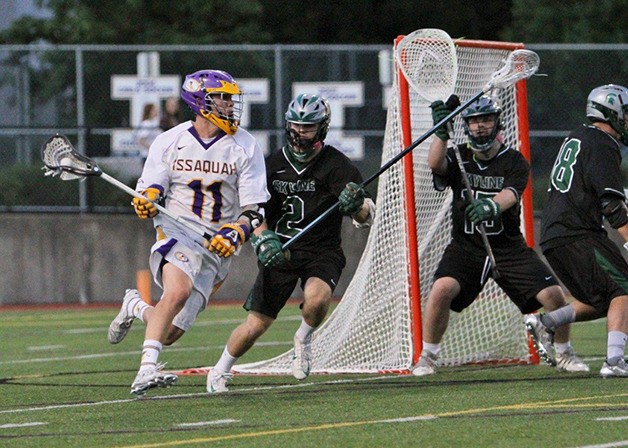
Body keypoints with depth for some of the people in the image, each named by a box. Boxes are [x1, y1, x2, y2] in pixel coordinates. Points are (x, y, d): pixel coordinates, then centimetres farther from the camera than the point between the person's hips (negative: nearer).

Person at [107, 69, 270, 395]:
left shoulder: (246, 147, 1)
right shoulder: (169, 142, 1)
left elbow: (254, 209, 0)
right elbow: (149, 187, 7)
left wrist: (236, 233, -20)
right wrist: (145, 200, -17)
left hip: (217, 246, 2)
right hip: (176, 232, -2)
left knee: (170, 333, -3)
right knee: (178, 290, -35)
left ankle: (136, 307, 31)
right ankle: (147, 369, -34)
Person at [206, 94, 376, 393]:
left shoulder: (336, 164, -8)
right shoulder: (274, 163, 3)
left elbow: (366, 218, -16)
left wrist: (358, 205, -40)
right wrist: (262, 239, -13)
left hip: (322, 253, -2)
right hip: (281, 251, 2)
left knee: (316, 299, -33)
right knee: (255, 325, -5)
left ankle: (304, 339, 0)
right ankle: (219, 372, 22)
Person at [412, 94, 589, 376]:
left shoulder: (514, 162, -3)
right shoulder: (458, 157, 2)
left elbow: (510, 193, -23)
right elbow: (435, 164, -21)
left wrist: (493, 206, -45)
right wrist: (441, 133, -38)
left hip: (509, 248, 0)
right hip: (465, 246, 0)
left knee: (554, 295, -11)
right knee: (442, 289, -26)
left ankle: (565, 353, 15)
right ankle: (427, 357, -7)